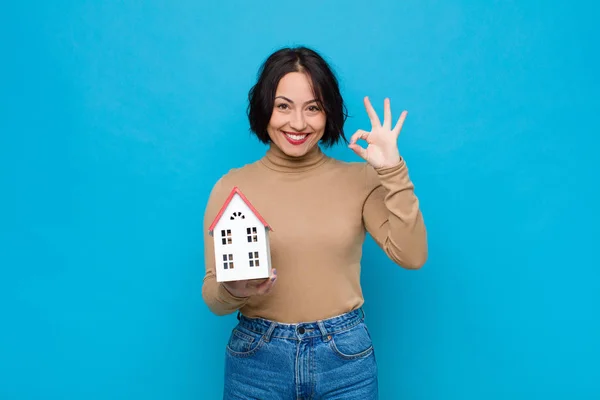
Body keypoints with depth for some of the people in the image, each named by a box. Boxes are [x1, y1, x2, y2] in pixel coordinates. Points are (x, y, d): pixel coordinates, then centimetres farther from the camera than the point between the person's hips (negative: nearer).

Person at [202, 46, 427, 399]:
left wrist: (393, 171, -17)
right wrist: (233, 290, -24)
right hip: (256, 358, 0)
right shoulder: (232, 186, -4)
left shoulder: (359, 179, -2)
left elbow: (411, 256, -12)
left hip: (345, 357, 1)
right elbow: (214, 297, -2)